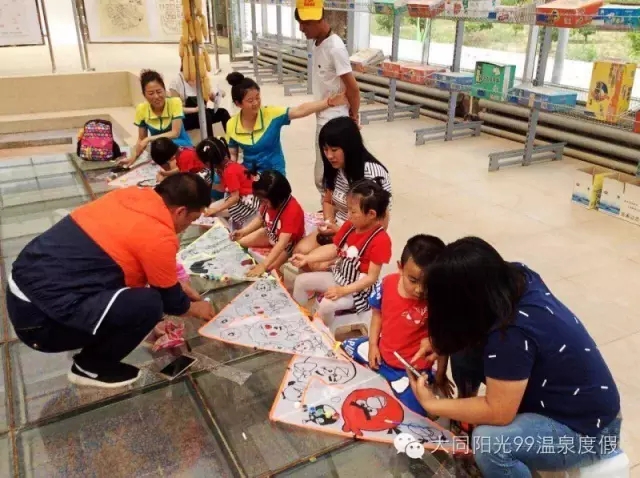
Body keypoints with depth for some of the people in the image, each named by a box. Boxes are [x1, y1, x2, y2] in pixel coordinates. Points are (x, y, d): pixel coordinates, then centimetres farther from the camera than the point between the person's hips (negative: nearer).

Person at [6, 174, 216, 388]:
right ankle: (90, 367, 7)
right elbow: (168, 300, 0)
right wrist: (195, 308, 20)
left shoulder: (129, 196, 6)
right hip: (40, 317, -9)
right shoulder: (159, 237, -18)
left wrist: (175, 283, 32)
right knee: (148, 305, -16)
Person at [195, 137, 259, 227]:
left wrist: (215, 209, -22)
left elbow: (235, 197, -24)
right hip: (241, 199, 9)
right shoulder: (227, 165, 2)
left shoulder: (230, 171, -23)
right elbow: (225, 188, 6)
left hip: (247, 203, -9)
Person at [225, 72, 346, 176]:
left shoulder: (272, 114, -14)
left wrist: (329, 102, -36)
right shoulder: (232, 125, -7)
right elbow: (232, 155, 4)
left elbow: (300, 111, -25)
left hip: (274, 173, -2)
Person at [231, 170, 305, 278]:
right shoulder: (268, 202, -19)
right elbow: (260, 219, 3)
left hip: (288, 242, -7)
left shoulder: (292, 210, -40)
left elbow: (281, 243, -43)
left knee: (270, 267, -24)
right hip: (270, 233, 7)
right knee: (240, 242, 0)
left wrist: (263, 265, -49)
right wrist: (243, 231, -14)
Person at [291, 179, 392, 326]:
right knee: (301, 281, 5)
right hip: (338, 276, 8)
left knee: (327, 304, -31)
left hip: (358, 290, -8)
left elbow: (372, 277, -24)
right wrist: (306, 258, -5)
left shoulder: (381, 240, -26)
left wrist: (344, 290, -30)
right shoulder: (349, 226, -3)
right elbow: (333, 248, 6)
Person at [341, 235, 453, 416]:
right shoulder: (387, 284, -16)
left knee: (414, 411, -19)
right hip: (381, 351, 6)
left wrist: (440, 376, -6)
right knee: (345, 349, 19)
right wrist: (372, 344, -2)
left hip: (413, 367, -5)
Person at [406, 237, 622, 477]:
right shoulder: (517, 278, -12)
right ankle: (467, 417, 20)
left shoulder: (513, 334, -35)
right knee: (463, 349, -3)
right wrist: (439, 340, -5)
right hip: (548, 394, 8)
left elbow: (497, 413, -26)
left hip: (587, 429, -8)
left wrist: (431, 404, -15)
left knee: (489, 442, -34)